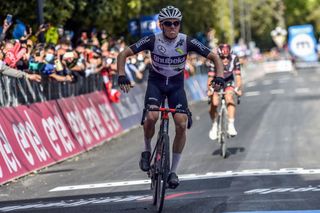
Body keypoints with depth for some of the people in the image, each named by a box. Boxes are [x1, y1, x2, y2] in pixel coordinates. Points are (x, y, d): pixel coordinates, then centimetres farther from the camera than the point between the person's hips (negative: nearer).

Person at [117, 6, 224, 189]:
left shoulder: (187, 42, -18)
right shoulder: (152, 40, -20)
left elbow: (214, 57, -15)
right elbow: (123, 54, -16)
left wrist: (219, 76, -32)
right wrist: (122, 75, -32)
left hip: (176, 84, 1)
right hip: (156, 82, -1)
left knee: (182, 125, -17)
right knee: (151, 117, -29)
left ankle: (173, 171, -3)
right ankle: (147, 150, 3)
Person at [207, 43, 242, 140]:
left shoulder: (234, 59, -27)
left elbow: (238, 75, -27)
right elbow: (210, 77, -34)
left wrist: (238, 89, -38)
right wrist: (209, 90, -46)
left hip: (228, 82, 1)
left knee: (229, 98, -26)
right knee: (214, 103, -17)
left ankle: (231, 126, -26)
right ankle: (214, 125, 8)